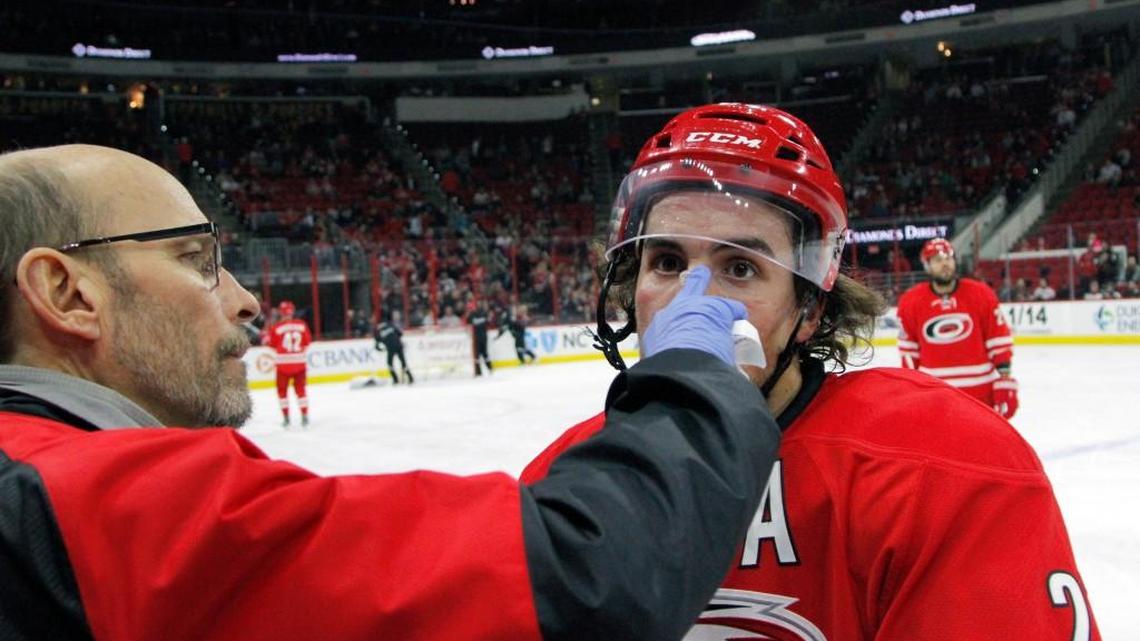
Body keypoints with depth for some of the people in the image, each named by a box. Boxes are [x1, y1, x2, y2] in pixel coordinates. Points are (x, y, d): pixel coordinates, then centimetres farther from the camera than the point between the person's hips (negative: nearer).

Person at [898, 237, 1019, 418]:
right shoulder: (911, 302, -3)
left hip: (979, 391, 0)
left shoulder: (981, 294, -6)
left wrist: (1005, 382, -6)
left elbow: (999, 340, -2)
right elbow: (909, 349, 9)